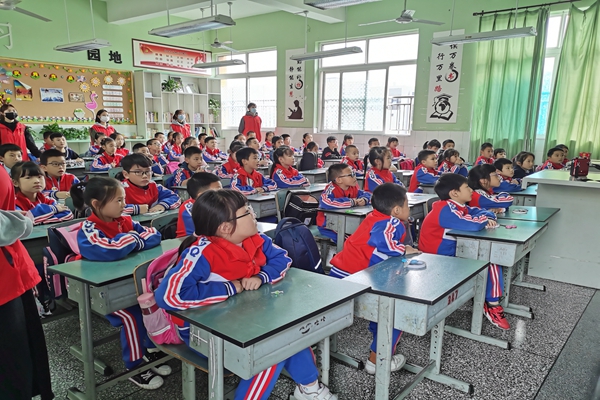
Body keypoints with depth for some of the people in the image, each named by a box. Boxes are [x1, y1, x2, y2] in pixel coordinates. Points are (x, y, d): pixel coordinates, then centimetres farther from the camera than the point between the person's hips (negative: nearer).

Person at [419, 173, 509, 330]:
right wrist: (485, 218, -12)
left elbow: (481, 211, 17)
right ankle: (491, 304, 4)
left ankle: (491, 301, 9)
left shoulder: (457, 207, 7)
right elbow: (473, 225, -35)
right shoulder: (447, 210, -23)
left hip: (453, 253, 9)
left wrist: (489, 218, -7)